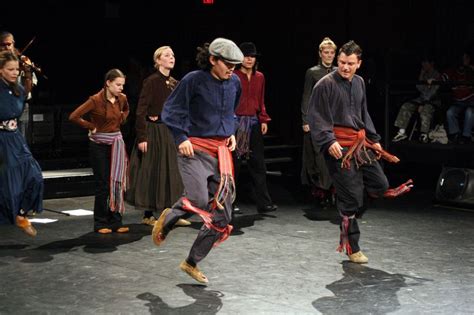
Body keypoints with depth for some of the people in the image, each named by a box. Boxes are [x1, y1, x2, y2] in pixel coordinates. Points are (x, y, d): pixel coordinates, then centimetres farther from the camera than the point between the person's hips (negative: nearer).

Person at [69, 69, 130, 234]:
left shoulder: (122, 99, 3)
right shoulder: (96, 100, -16)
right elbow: (74, 116, -19)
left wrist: (121, 120, 9)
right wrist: (91, 127, -12)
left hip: (117, 144, 6)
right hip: (100, 145, -6)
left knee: (118, 183, 5)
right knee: (103, 185, -1)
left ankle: (116, 222, 13)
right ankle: (101, 224, 10)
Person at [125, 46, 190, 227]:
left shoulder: (175, 83, 10)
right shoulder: (151, 81, -11)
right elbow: (141, 110, -15)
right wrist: (141, 137, -20)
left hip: (170, 132, 7)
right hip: (153, 131, -7)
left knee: (171, 171, 8)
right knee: (152, 171, -1)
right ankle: (148, 215, 8)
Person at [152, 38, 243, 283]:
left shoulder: (234, 83, 7)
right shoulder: (194, 80, -10)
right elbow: (170, 112, -4)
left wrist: (231, 133, 12)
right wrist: (181, 138, -13)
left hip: (221, 150, 6)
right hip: (195, 149, -6)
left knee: (222, 215, 2)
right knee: (198, 200, -28)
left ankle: (192, 263, 19)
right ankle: (168, 218, 7)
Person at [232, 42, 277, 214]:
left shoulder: (260, 77, 11)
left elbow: (261, 101, 15)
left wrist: (264, 120, 5)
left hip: (254, 122, 5)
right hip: (235, 122, -5)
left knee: (258, 163, 4)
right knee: (233, 163, 0)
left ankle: (264, 203, 6)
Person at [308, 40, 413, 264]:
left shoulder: (359, 83, 13)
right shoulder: (325, 84, -9)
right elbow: (316, 118, -12)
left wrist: (374, 139, 20)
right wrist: (329, 141, -23)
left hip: (361, 143, 7)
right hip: (339, 147, -7)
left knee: (380, 185, 5)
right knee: (351, 196, -4)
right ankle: (352, 247, 10)